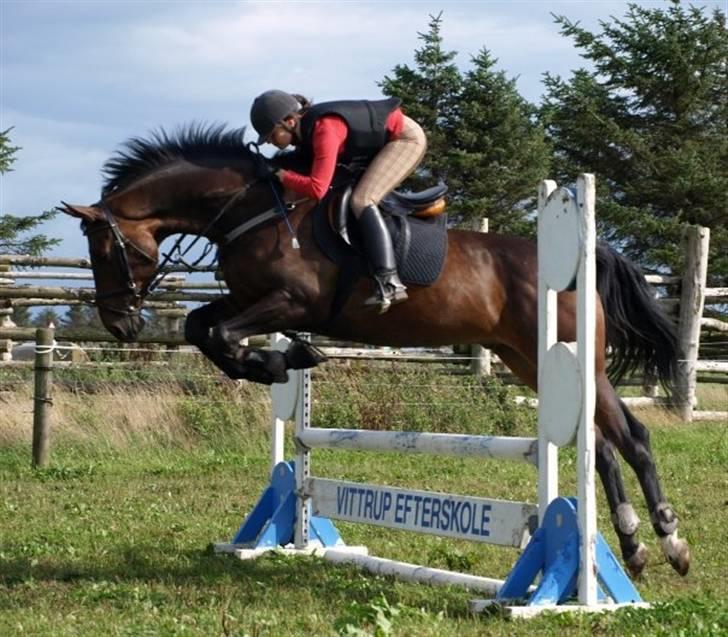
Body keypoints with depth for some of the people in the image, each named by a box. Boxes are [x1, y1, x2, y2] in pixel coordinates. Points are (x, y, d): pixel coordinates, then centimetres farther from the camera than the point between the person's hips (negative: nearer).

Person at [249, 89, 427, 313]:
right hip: (384, 143, 10)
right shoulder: (304, 130, -6)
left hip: (406, 138, -10)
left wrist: (282, 175, -28)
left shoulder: (324, 129, -34)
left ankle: (390, 284, -30)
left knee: (361, 201, -22)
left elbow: (317, 188, -40)